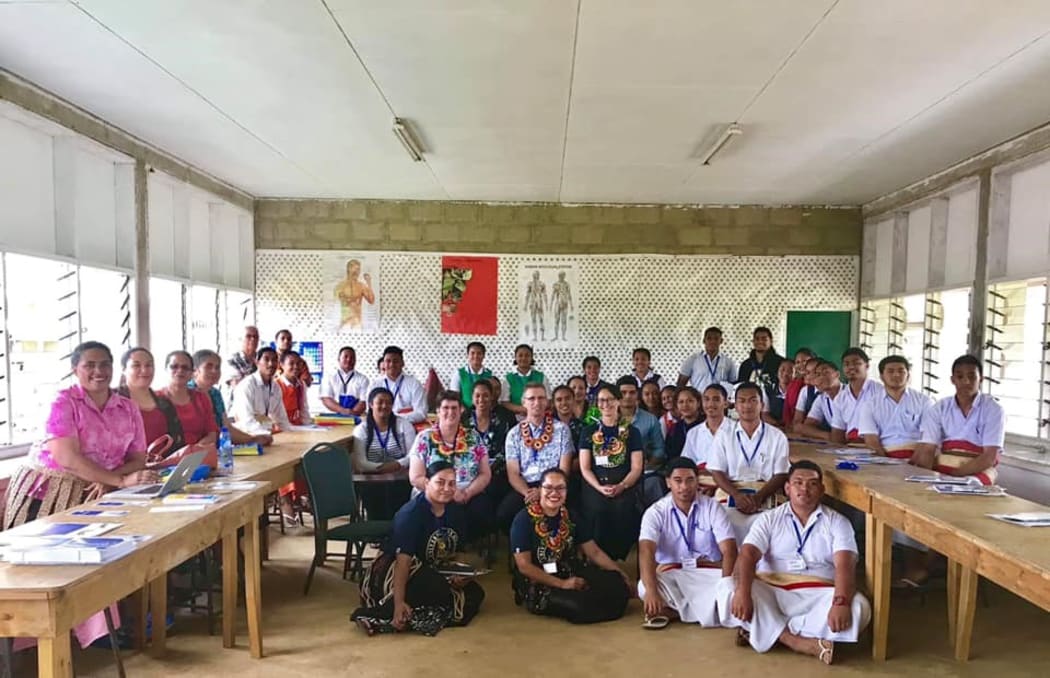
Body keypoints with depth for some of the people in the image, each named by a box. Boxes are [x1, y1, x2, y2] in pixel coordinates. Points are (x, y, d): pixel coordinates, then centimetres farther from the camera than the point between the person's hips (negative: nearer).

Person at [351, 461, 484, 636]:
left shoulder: (457, 510, 0)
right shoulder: (411, 513, -21)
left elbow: (451, 553, 9)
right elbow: (403, 559, -28)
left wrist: (460, 574, -13)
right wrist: (399, 602, -37)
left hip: (433, 572, 8)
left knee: (475, 593, -8)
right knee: (439, 590, -31)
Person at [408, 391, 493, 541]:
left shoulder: (474, 437, 10)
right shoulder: (424, 438, 5)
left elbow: (485, 474, 7)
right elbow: (416, 478, -1)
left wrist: (467, 493, -12)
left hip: (469, 497, 2)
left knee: (482, 509, -31)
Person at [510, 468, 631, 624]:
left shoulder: (571, 517, 7)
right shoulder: (524, 519, -11)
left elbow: (594, 552, 9)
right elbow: (524, 566, -14)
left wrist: (620, 573, -4)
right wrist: (562, 584, -19)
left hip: (571, 574, 6)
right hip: (537, 585, -5)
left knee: (617, 584, -16)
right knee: (578, 605, -32)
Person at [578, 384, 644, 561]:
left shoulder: (631, 432, 13)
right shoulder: (589, 432, 15)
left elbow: (636, 468, 6)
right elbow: (585, 468, 8)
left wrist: (621, 486, -11)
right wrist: (599, 487, -9)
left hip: (624, 491, 0)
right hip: (595, 490, 0)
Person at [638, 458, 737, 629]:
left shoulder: (713, 507, -3)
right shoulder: (655, 512, -6)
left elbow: (729, 550, -11)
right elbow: (646, 551, -21)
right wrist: (651, 590, -38)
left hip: (709, 574, 0)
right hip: (671, 576, 0)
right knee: (644, 587, -31)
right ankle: (704, 609, -14)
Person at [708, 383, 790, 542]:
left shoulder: (777, 437, 9)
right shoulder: (724, 435, 11)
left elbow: (781, 475, 4)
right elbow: (717, 472, 5)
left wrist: (758, 497, -13)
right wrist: (737, 495, -14)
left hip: (763, 495, 0)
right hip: (730, 492, 1)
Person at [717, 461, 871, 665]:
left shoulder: (837, 523, 7)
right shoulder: (769, 519, 8)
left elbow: (845, 566, -9)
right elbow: (748, 555, -8)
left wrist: (841, 602, -29)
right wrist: (743, 592, -28)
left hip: (817, 598, 1)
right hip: (770, 593, 0)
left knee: (859, 607, -29)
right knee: (727, 587, -25)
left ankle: (764, 632, -25)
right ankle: (798, 641, -27)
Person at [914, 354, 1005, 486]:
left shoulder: (993, 410, -3)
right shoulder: (939, 409, 4)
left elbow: (989, 457, -11)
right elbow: (927, 450, -4)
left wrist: (954, 475, -22)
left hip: (979, 470, -2)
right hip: (942, 467, 2)